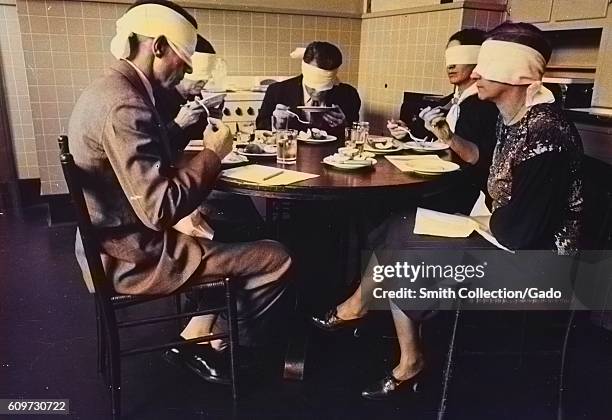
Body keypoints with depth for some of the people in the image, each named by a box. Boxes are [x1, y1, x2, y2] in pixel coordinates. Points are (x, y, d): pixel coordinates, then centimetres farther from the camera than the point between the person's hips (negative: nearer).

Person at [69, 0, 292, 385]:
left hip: (115, 244, 11)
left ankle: (200, 333, 25)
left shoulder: (108, 90, 9)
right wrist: (213, 153, -18)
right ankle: (205, 340, 16)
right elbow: (160, 209, -29)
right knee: (277, 258, -9)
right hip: (135, 257, -11)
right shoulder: (126, 106, -24)